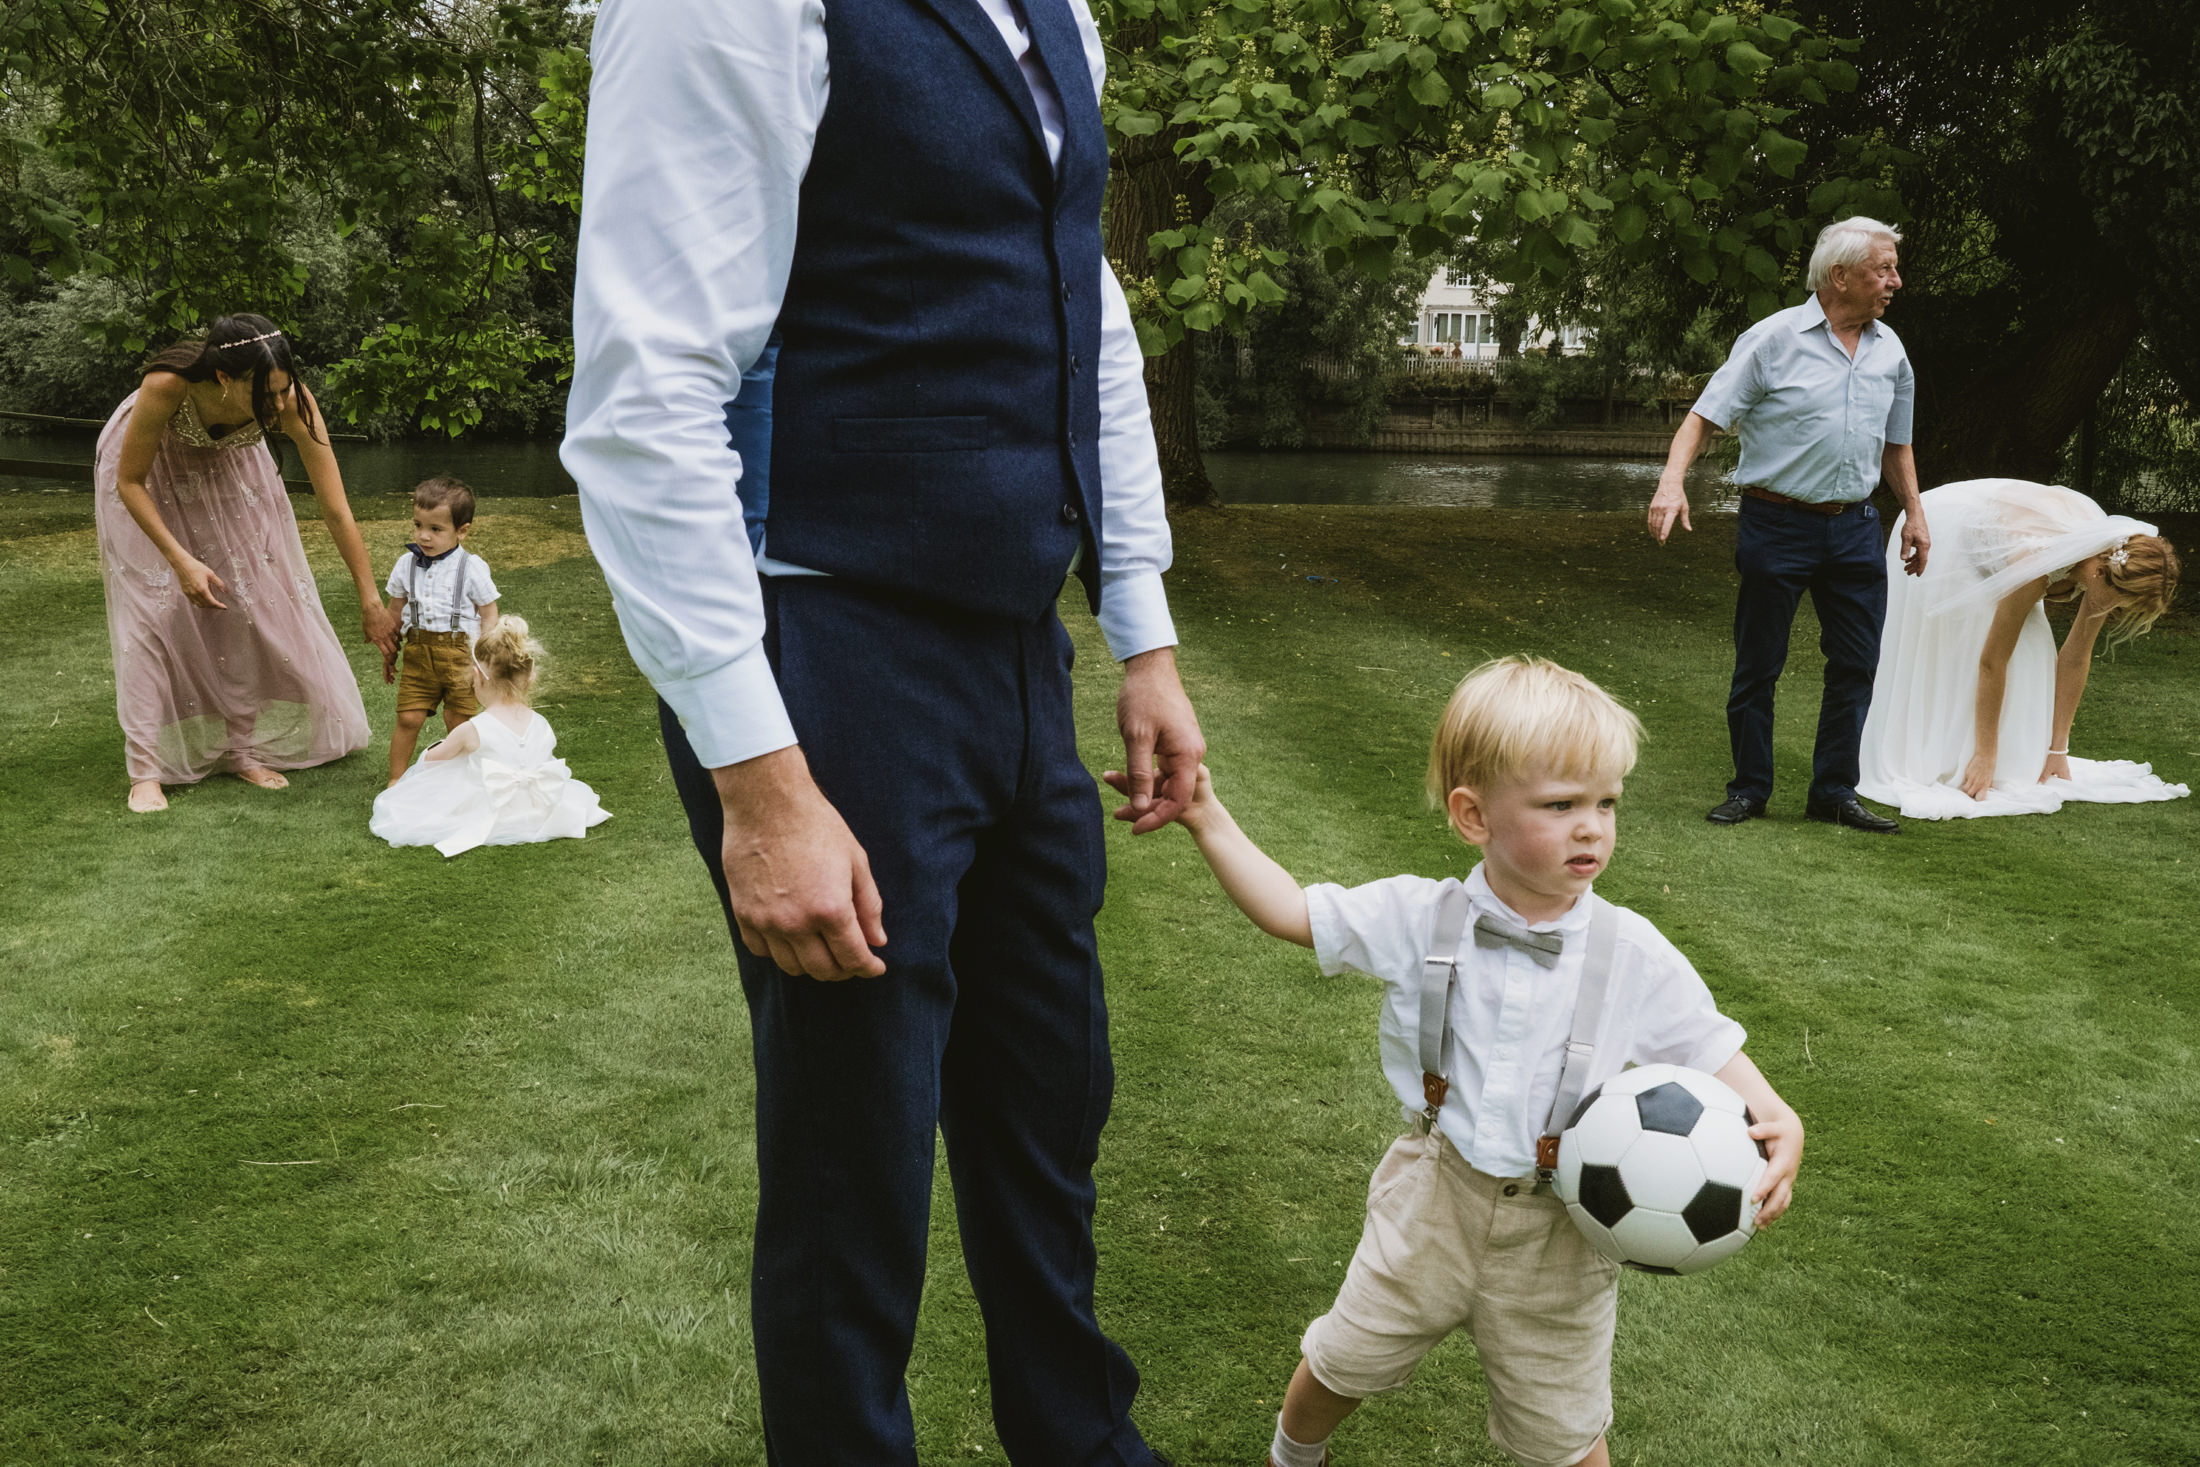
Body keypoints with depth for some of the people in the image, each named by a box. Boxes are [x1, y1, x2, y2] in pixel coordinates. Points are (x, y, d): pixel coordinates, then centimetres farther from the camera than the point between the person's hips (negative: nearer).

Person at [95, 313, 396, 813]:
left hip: (227, 463, 3)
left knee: (253, 596, 1)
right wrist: (181, 560, -31)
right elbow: (129, 482, -25)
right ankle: (147, 770, 0)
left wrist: (371, 602, -27)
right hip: (150, 466, -3)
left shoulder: (291, 401, -36)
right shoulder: (167, 386, -42)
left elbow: (336, 510, -29)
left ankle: (243, 748, 17)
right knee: (154, 604, -8)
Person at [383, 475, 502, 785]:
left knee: (458, 723, 3)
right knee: (408, 718, -1)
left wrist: (479, 658, -6)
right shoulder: (406, 564, 4)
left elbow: (489, 615, -1)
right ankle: (396, 779, 14)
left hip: (460, 653, -2)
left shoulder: (472, 568, -7)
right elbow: (395, 612, 15)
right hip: (419, 654, 2)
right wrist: (388, 653, 19)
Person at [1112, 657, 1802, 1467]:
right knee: (1341, 1363, 21)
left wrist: (1777, 1121, -24)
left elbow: (1710, 1050, -6)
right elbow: (1291, 911, -7)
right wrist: (1207, 818, -15)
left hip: (1558, 1228, -1)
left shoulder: (1635, 957, -15)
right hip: (1434, 1197, 1)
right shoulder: (1418, 918, -13)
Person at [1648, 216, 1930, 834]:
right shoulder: (1775, 338, -7)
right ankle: (1749, 789, 17)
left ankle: (1834, 793, 17)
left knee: (1856, 665, 5)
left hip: (1854, 528, 5)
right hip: (1778, 523, -5)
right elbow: (1706, 416, -10)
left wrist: (1914, 513, 16)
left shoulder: (1890, 350, 11)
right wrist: (1672, 481, -25)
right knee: (1758, 665, 3)